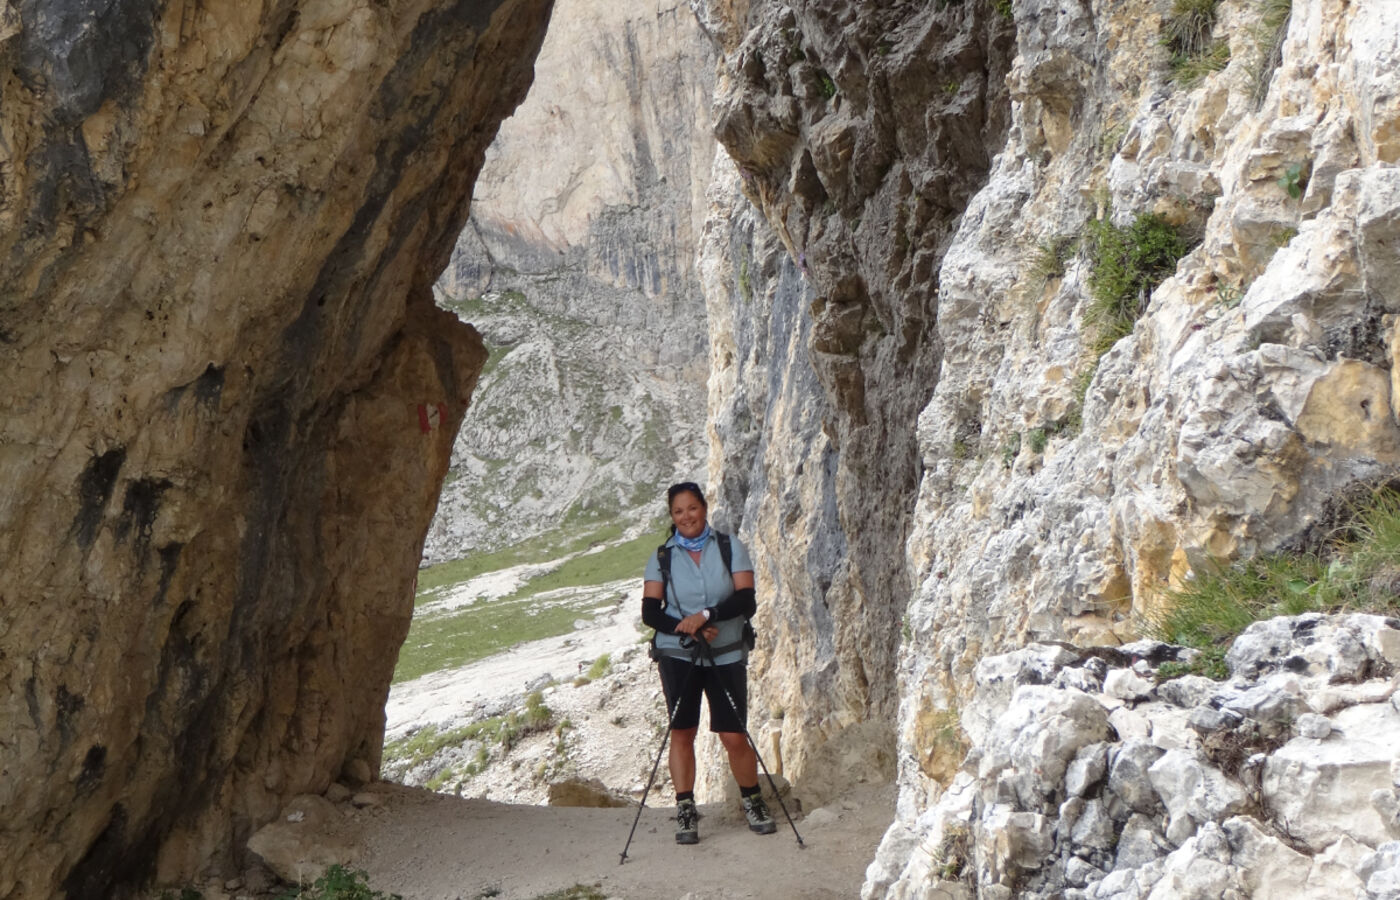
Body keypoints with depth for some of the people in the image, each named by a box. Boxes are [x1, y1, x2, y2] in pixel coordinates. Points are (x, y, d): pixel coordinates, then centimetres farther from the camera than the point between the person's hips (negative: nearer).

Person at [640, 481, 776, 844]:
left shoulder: (730, 548, 1)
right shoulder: (662, 557, 3)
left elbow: (746, 599, -8)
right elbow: (650, 611, -2)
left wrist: (705, 615, -21)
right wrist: (687, 630, -17)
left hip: (726, 655, -1)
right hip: (677, 656, 1)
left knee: (735, 736, -2)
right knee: (682, 731, -1)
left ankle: (753, 803, 18)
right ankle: (685, 811, 10)